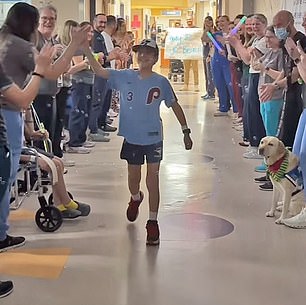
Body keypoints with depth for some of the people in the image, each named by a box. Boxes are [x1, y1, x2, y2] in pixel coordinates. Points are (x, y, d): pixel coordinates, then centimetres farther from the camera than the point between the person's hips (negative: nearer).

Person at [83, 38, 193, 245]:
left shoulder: (161, 82, -7)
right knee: (133, 177, 17)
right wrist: (87, 50, -23)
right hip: (131, 137, 2)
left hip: (153, 137, -2)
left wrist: (185, 131, 2)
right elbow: (99, 71, -11)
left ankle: (153, 222, 7)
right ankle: (135, 198, 50)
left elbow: (175, 106, 2)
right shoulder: (125, 77, -4)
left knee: (153, 179, -3)